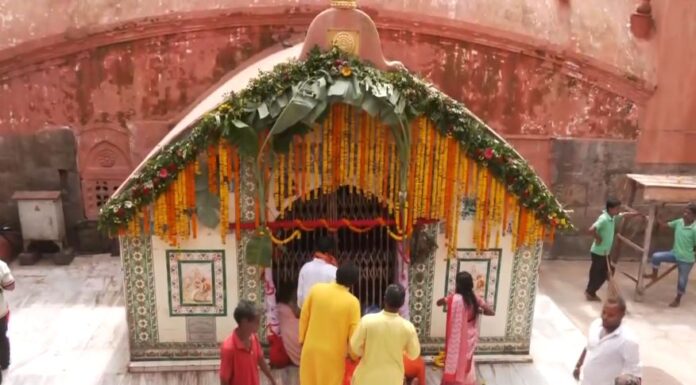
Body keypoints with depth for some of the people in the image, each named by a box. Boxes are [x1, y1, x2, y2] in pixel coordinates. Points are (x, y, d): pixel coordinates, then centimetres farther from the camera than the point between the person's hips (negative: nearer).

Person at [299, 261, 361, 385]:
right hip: (333, 354, -3)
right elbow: (354, 332, -12)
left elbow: (304, 316, 0)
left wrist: (302, 338, 13)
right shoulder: (352, 302, -18)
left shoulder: (316, 289, -10)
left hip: (311, 349, 3)